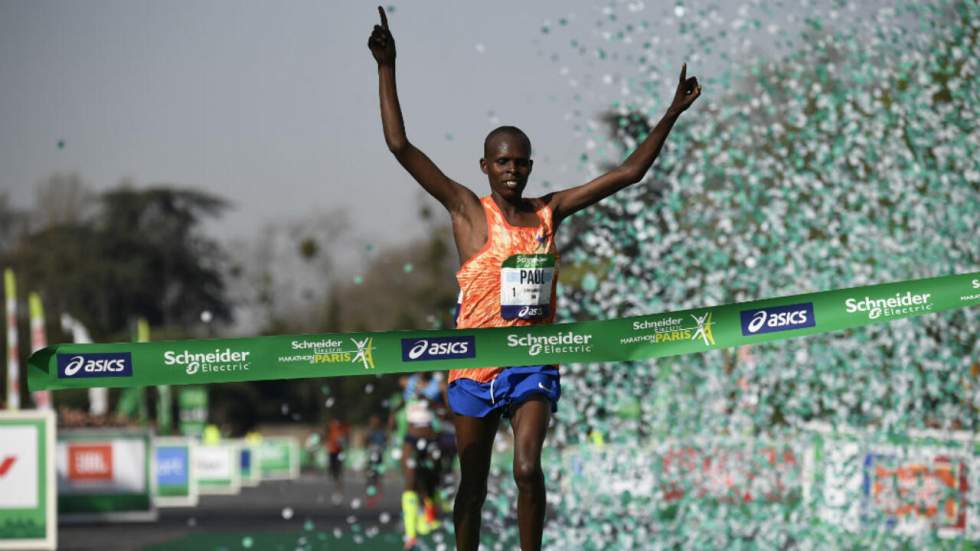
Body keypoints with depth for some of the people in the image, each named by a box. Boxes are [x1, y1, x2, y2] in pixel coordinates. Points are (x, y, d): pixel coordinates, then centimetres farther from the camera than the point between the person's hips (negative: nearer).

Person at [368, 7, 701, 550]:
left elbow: (628, 173, 12)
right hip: (476, 363, -2)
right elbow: (400, 146, -10)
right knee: (473, 484, 6)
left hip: (534, 362, 2)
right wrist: (387, 70, -16)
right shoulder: (468, 211, -3)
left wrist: (672, 114, 8)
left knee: (528, 469, -16)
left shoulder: (548, 213, 7)